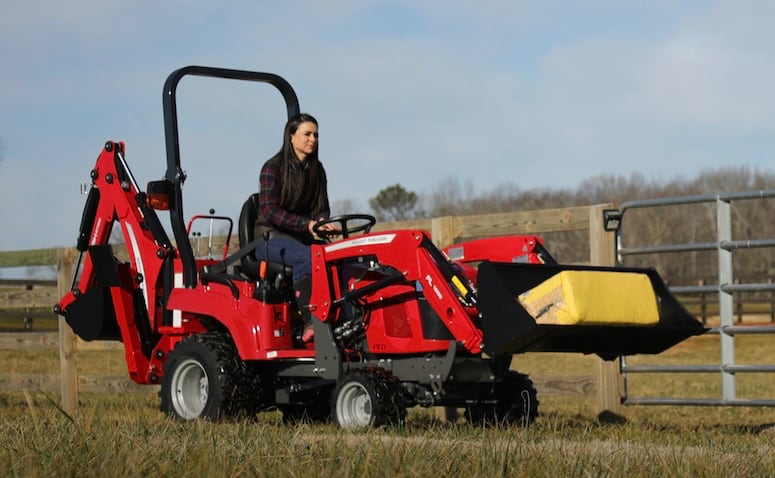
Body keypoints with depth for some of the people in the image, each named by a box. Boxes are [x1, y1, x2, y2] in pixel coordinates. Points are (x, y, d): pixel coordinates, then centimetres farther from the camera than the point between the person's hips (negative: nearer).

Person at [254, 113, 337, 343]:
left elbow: (321, 208, 11)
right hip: (271, 237, -6)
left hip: (303, 237, 6)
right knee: (306, 257, -38)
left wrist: (322, 222, -15)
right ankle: (310, 323, -40)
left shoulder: (316, 169, 13)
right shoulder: (273, 167, -6)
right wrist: (307, 224, -25)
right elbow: (270, 211, -14)